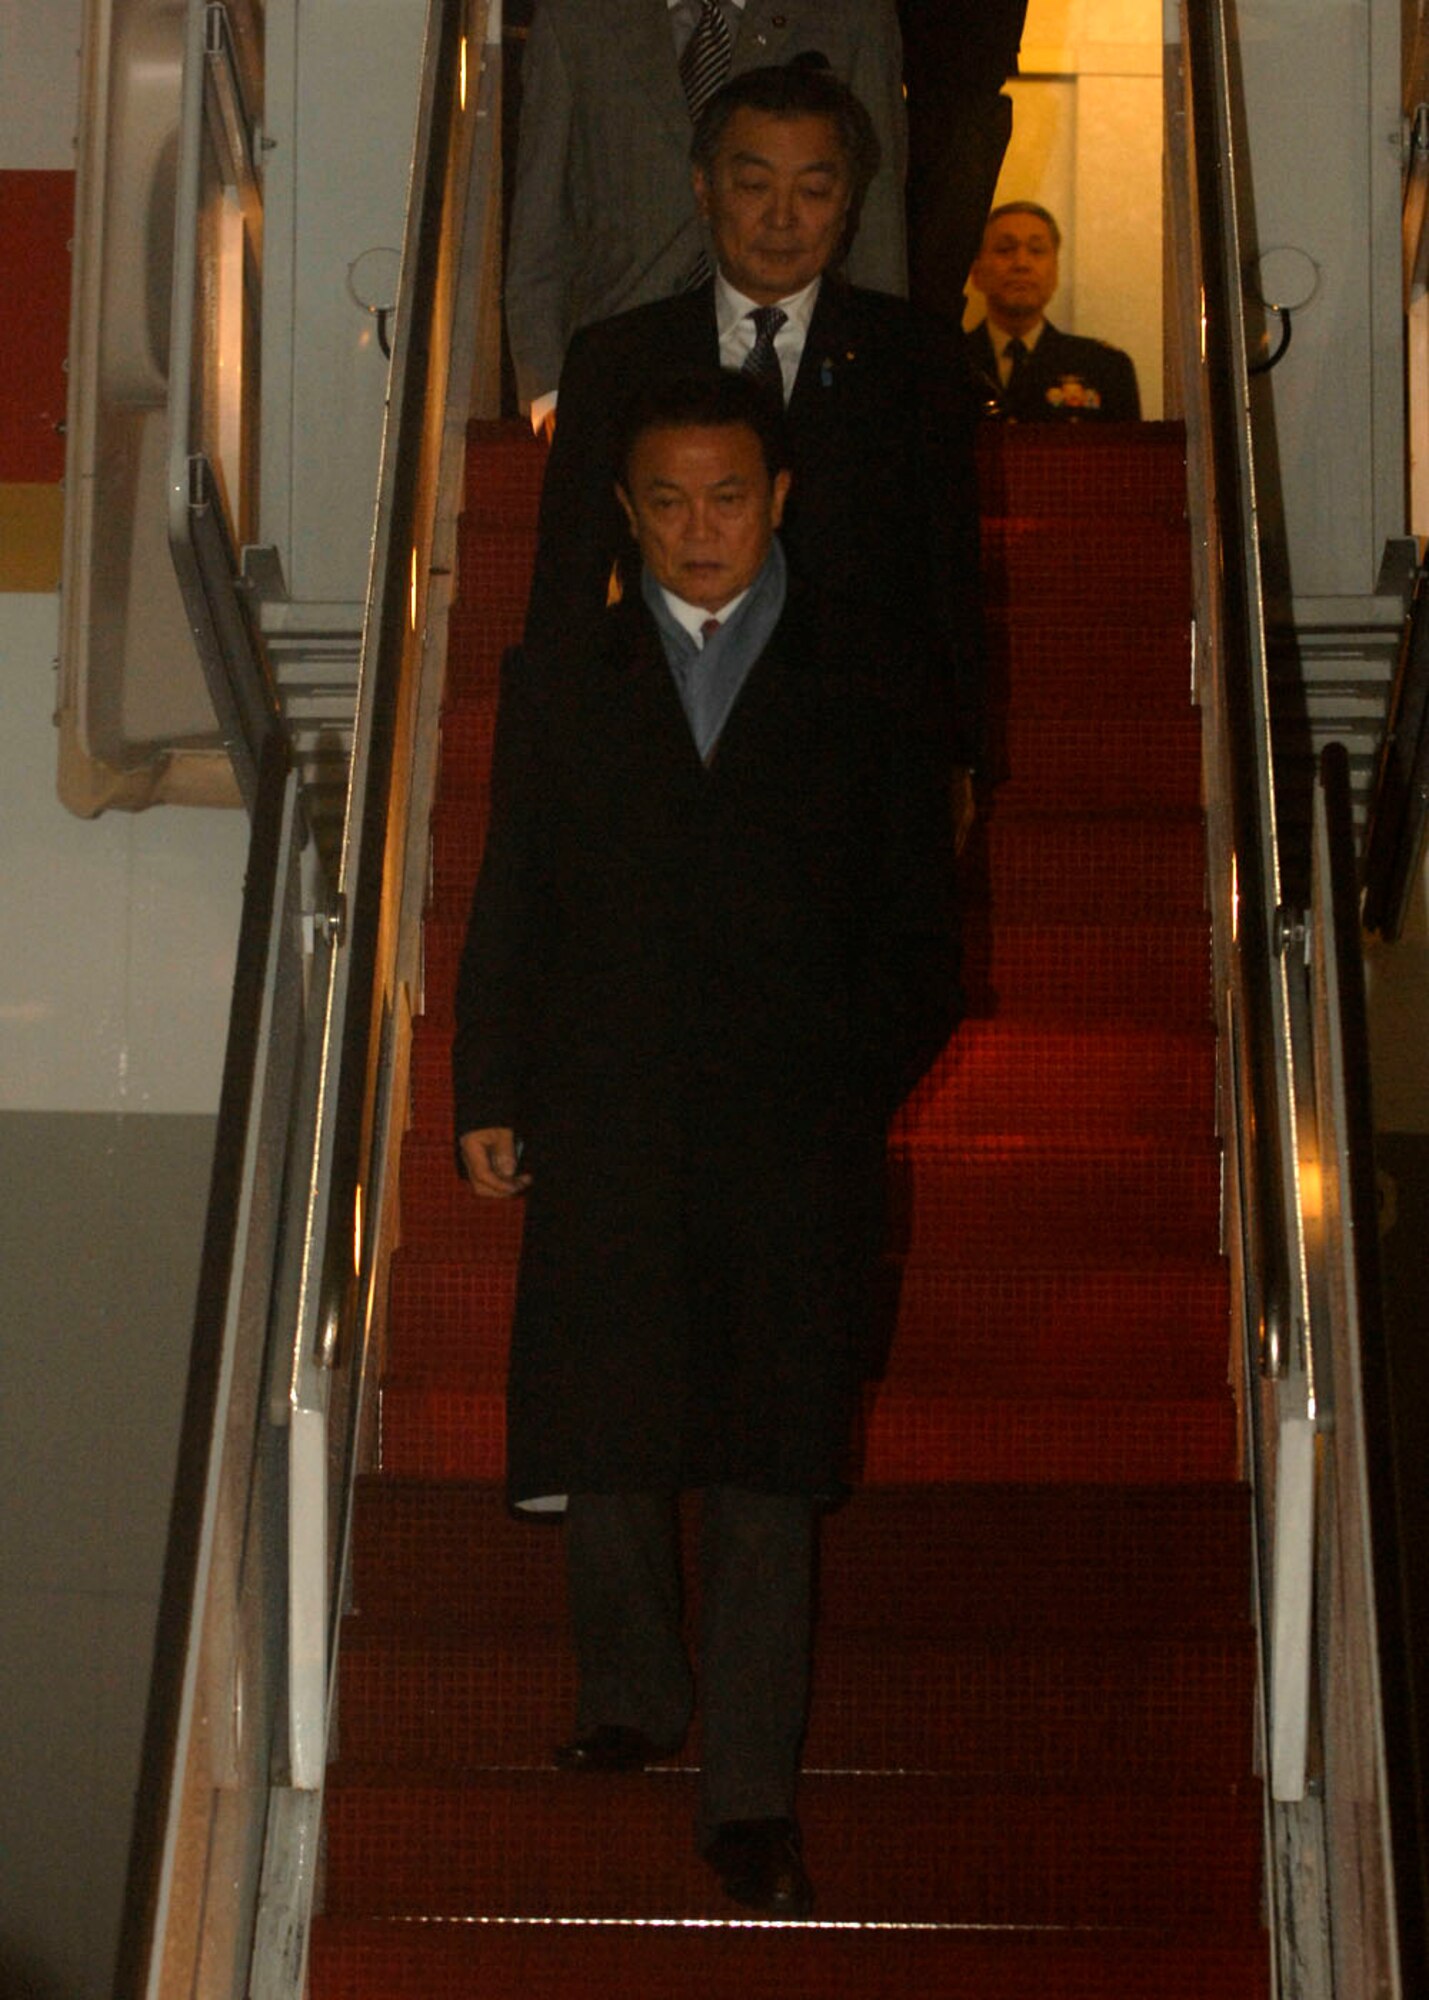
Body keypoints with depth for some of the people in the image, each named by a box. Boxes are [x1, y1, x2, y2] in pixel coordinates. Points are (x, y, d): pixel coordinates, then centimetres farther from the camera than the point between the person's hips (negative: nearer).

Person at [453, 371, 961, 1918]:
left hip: (795, 1150, -1)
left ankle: (750, 1800, 6)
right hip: (605, 1141, 1)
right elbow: (507, 912, 12)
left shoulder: (869, 712, 9)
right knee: (601, 1445, 4)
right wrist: (487, 1096, 4)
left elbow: (916, 949, 9)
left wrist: (853, 1091, -3)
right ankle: (630, 1702, 27)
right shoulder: (555, 694, 14)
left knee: (768, 1469, 0)